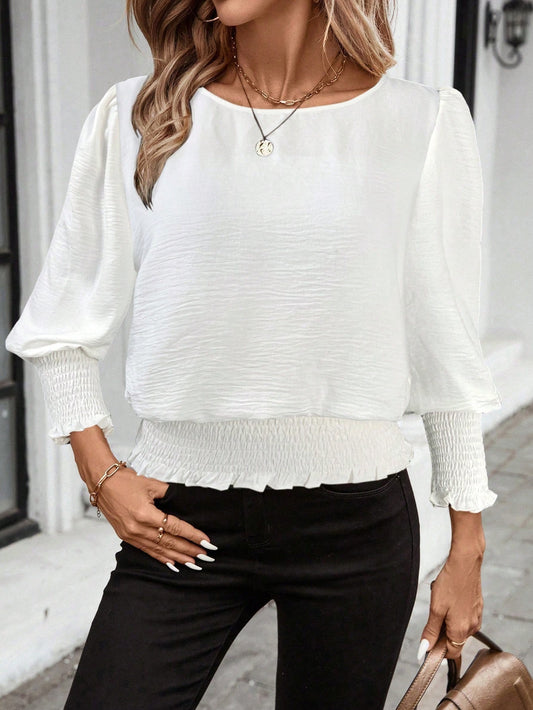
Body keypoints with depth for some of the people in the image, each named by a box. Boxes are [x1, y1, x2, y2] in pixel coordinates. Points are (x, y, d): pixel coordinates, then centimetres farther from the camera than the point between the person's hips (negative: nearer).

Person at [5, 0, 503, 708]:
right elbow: (59, 331, 8)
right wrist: (103, 475, -2)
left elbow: (447, 351, 2)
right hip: (181, 522, 1)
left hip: (357, 522, 0)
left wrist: (466, 550, 5)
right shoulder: (137, 117, 0)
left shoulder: (427, 120, -2)